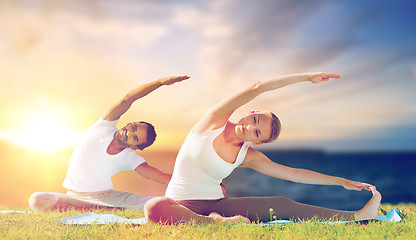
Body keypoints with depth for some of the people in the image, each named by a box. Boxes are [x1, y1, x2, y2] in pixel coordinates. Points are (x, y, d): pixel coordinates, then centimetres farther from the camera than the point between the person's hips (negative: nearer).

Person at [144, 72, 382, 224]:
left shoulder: (248, 156, 3)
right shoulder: (216, 121, -8)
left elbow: (293, 173, 10)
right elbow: (257, 88, -17)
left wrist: (342, 181, 11)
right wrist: (308, 76, -14)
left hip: (217, 204, 4)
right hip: (182, 206, -3)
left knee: (281, 205, -9)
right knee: (155, 207, -42)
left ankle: (357, 216, -1)